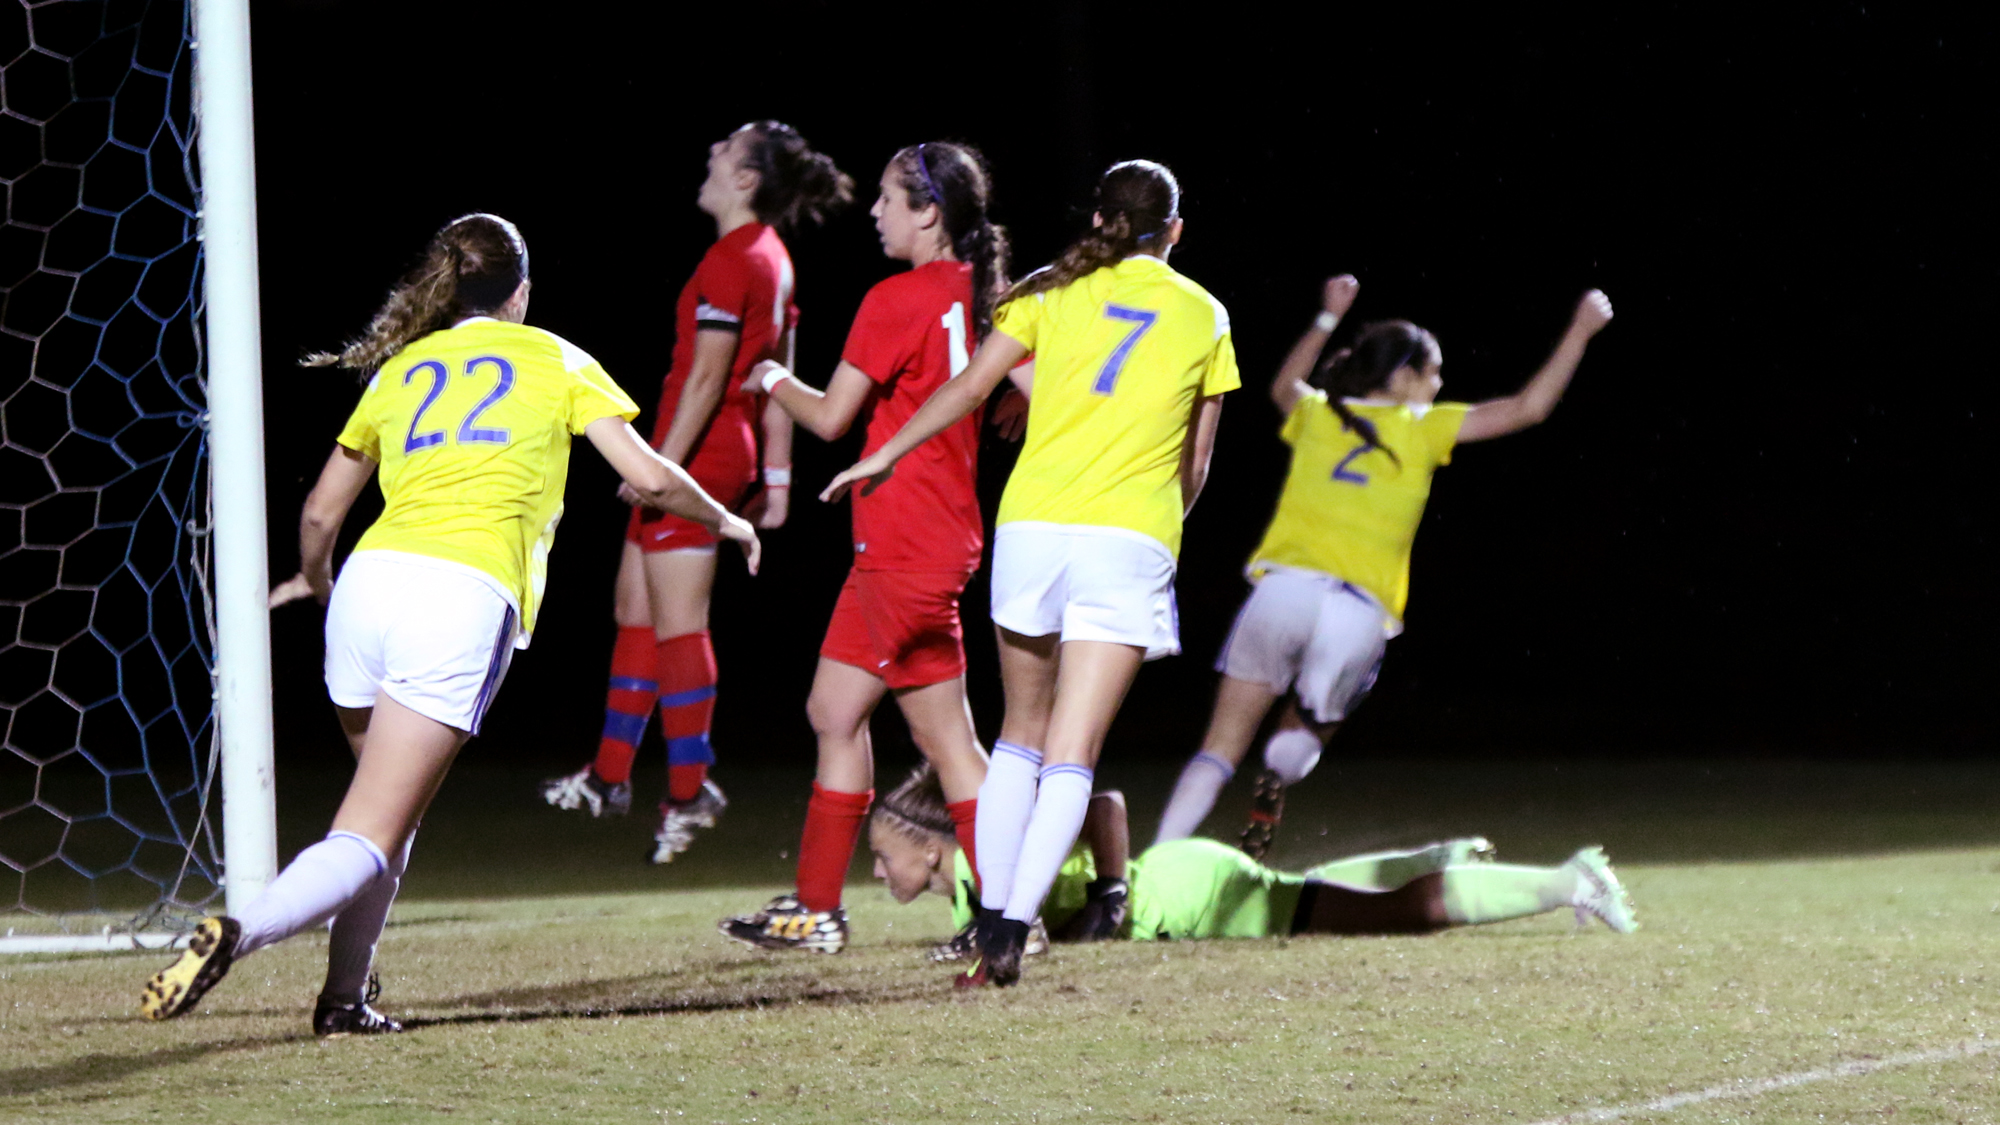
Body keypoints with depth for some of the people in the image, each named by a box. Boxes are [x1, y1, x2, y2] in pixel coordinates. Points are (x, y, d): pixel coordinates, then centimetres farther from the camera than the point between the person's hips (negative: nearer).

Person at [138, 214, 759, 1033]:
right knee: (369, 841, -9)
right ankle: (236, 935, -32)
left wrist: (315, 581, 47)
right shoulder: (553, 360, 16)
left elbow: (320, 514, 25)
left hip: (373, 579, 4)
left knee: (388, 810, 24)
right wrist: (724, 521, 30)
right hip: (467, 597, -4)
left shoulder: (401, 368, 23)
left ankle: (344, 998, 15)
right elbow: (649, 477, 11)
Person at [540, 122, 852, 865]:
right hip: (727, 457, 10)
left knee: (677, 624, -5)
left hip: (696, 454, -10)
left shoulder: (731, 261, -17)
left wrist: (664, 466, -21)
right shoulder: (770, 259, 13)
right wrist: (776, 475, 19)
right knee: (635, 606, 17)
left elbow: (708, 377, -21)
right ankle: (611, 775, 22)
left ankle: (689, 790, -2)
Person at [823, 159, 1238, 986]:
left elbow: (971, 386, 5)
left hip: (1032, 523, 1)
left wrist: (887, 454, 16)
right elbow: (1195, 465, 15)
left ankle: (991, 915, 11)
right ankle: (1013, 931, -19)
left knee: (1022, 733, 17)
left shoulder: (1056, 291, 9)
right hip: (1132, 541, -1)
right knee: (1071, 756, -4)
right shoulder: (1204, 315, 12)